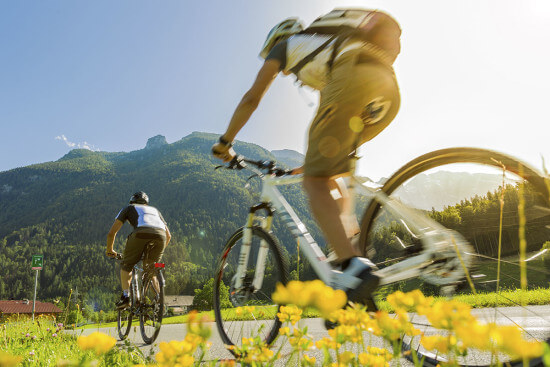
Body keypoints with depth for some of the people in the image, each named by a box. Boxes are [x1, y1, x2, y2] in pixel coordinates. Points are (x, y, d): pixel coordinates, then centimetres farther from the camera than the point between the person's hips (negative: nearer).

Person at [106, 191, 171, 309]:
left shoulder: (129, 208, 32)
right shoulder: (154, 209, 41)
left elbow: (111, 233, 25)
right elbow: (168, 235, 41)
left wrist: (110, 250, 41)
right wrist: (159, 250, 55)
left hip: (141, 233, -3)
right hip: (160, 235, 3)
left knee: (126, 266, 19)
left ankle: (125, 296, 4)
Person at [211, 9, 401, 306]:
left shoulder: (285, 44, 26)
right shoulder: (325, 50, 43)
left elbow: (251, 99, 22)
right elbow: (330, 121, 47)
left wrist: (225, 142, 31)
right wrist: (314, 160, 56)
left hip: (354, 81, -8)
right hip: (390, 87, 8)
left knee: (315, 182, -7)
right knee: (332, 174, 22)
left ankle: (354, 268, -22)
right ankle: (349, 242, 10)